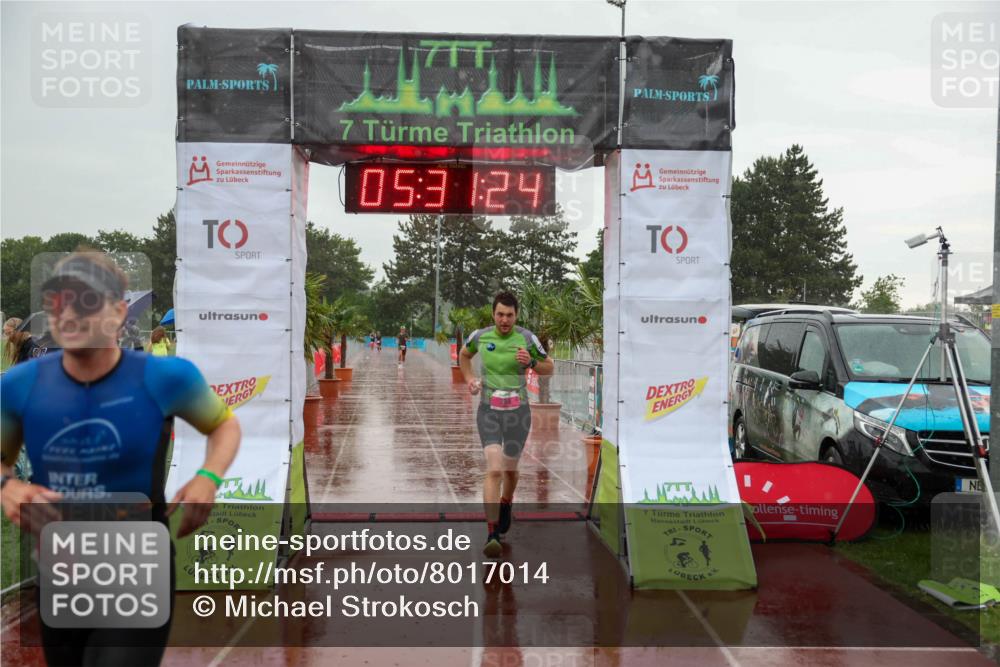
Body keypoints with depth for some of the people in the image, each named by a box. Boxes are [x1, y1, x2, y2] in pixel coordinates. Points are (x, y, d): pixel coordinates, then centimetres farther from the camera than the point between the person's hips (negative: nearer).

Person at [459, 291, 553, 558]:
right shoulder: (480, 336, -4)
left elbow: (549, 368, 2)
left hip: (517, 412, 1)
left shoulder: (527, 338, -9)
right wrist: (469, 380, 3)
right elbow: (464, 355, 19)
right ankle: (492, 535, -18)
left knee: (509, 469, 16)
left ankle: (506, 504, 50)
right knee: (494, 469, -16)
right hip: (489, 412, -1)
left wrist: (530, 362, -18)